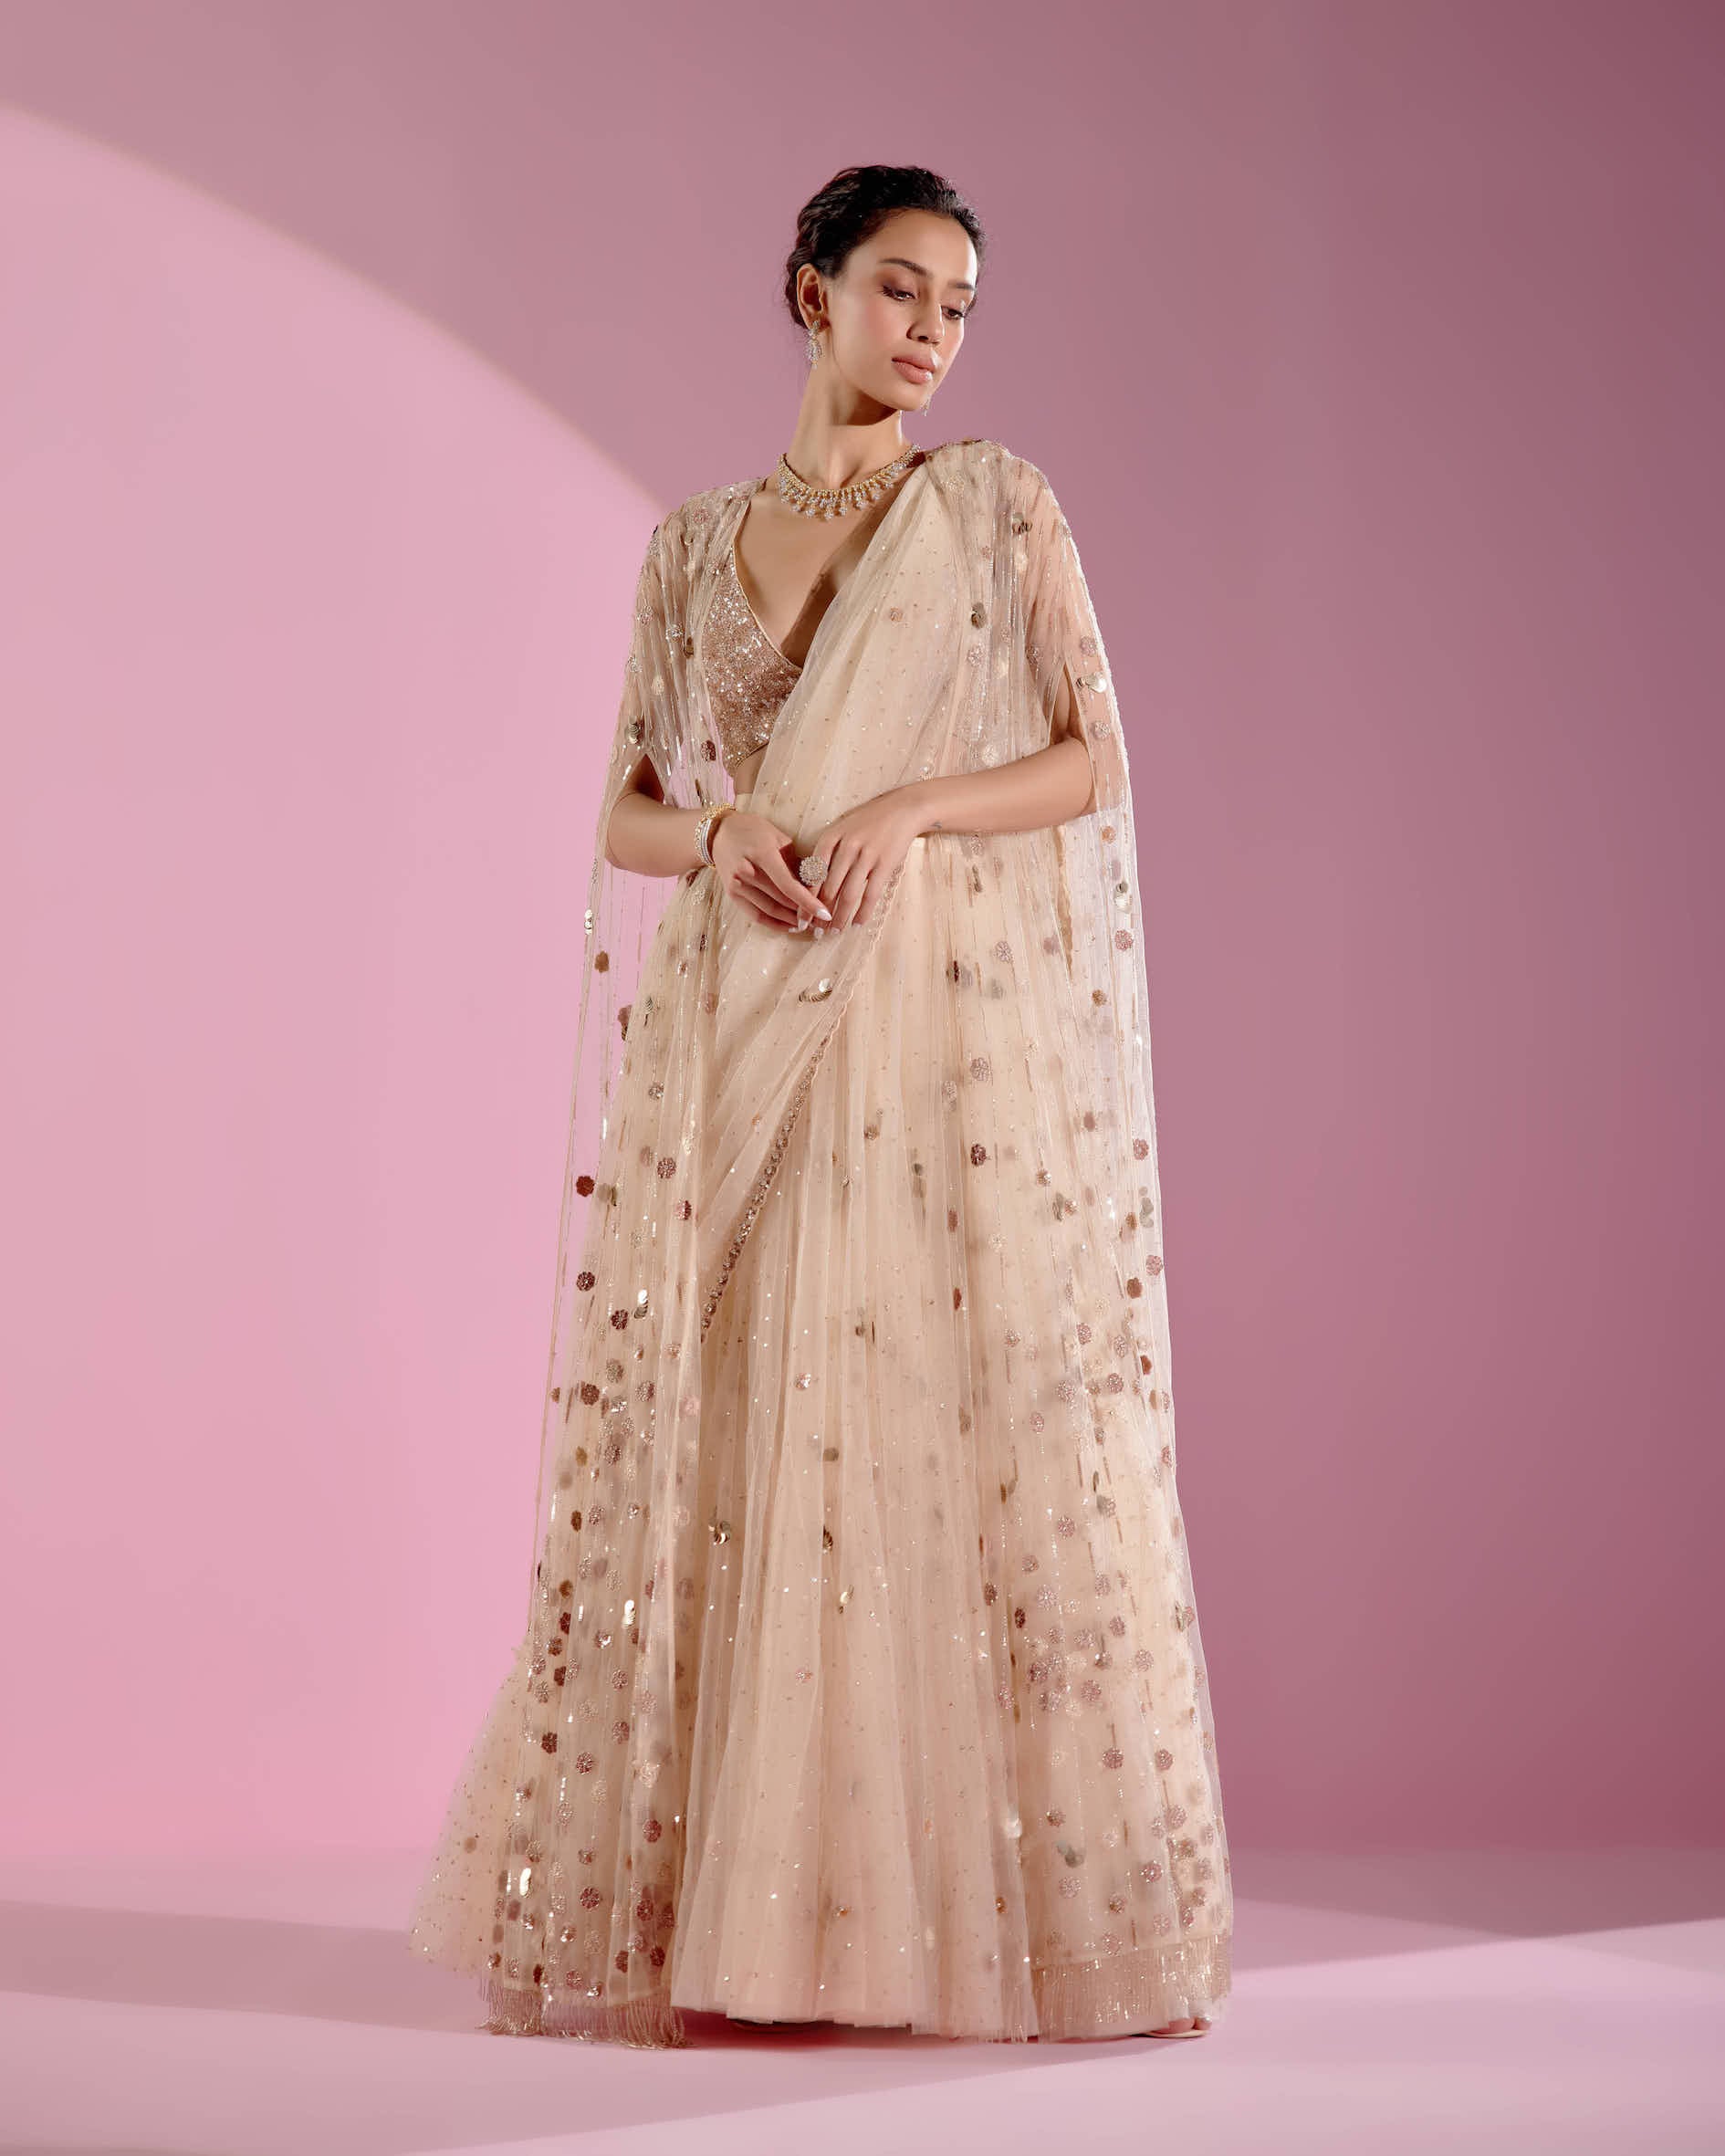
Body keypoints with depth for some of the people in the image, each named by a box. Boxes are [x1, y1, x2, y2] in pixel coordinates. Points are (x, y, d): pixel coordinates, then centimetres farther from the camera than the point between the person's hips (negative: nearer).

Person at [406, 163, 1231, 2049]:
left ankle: (1022, 1895, 5)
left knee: (978, 1432, -5)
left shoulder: (1001, 502, 7)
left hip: (962, 1028, -2)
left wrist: (909, 807, -14)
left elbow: (1092, 761, 2)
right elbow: (626, 809, 12)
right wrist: (724, 838, -10)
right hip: (742, 1044, 2)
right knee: (719, 1446, 0)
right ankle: (690, 1899, 10)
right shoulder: (691, 546, 13)